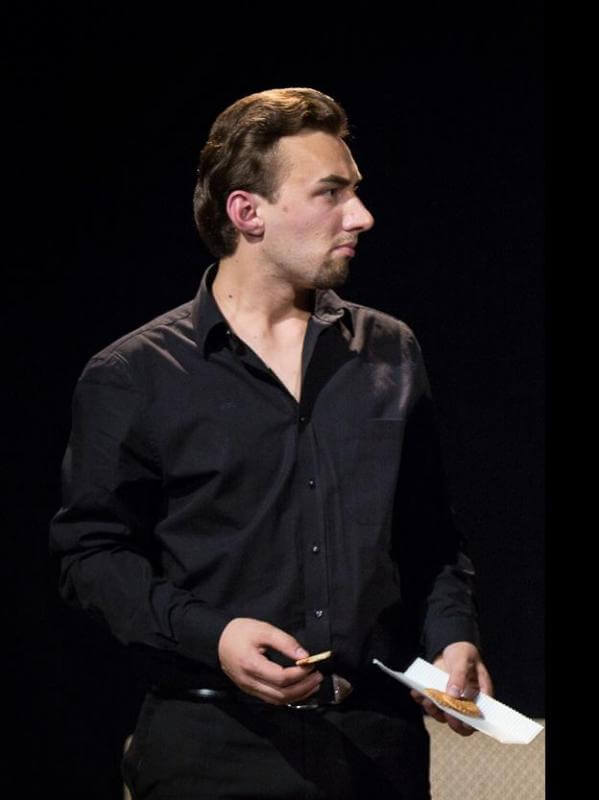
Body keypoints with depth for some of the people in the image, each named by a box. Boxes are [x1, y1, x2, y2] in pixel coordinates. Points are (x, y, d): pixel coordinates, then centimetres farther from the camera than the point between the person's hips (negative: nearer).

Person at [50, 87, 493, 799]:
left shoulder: (391, 353, 10)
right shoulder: (131, 379, -3)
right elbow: (91, 550, -3)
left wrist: (453, 639, 0)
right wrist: (209, 634, -16)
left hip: (379, 739, 4)